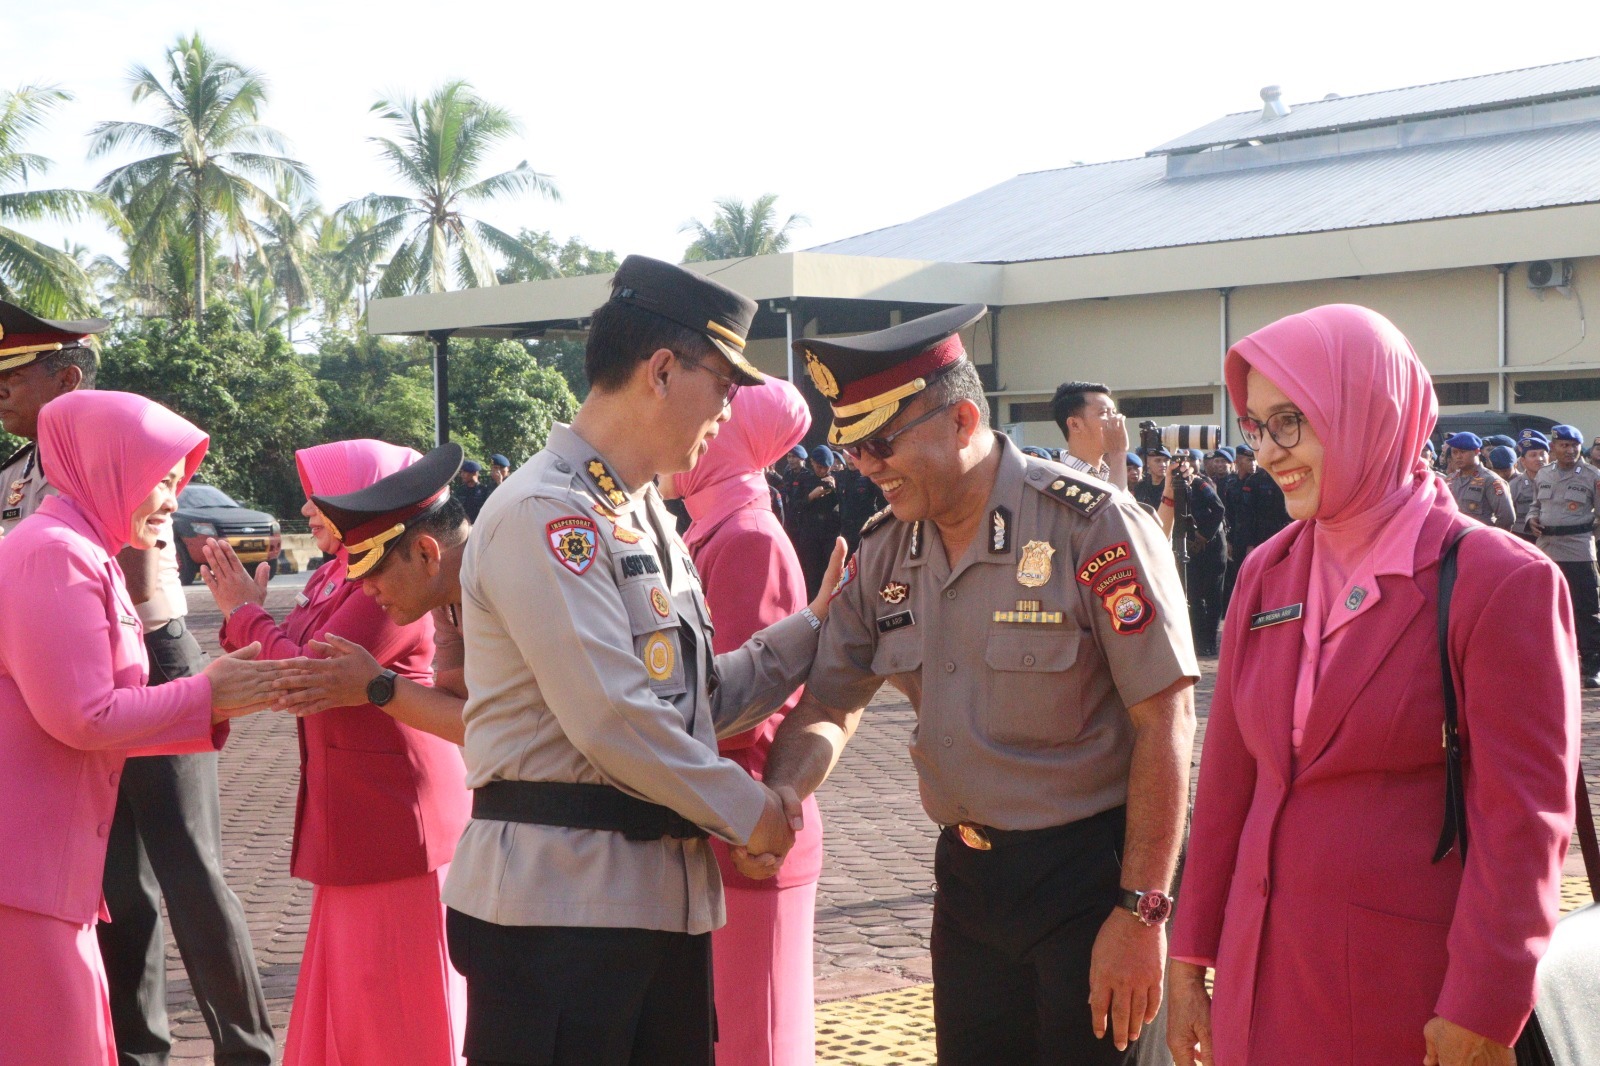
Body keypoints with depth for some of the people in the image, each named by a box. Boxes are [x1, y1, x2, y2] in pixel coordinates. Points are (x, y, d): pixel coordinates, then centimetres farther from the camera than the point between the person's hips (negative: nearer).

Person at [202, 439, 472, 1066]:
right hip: (350, 821, 9)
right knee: (346, 994, 16)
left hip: (398, 821, -9)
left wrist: (246, 614, -8)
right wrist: (242, 613, 2)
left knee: (396, 1002, -1)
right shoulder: (333, 579, 12)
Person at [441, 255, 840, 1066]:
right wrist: (747, 810, -10)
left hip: (662, 896, 9)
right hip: (558, 901, -9)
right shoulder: (546, 515, -15)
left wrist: (818, 626, 13)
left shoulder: (644, 519, 17)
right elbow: (612, 722, -21)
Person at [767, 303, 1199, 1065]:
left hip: (1090, 874, -6)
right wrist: (779, 796, -9)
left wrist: (1142, 914, -18)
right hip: (968, 877, 6)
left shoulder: (1091, 526, -15)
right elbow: (829, 706, 12)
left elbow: (1164, 723, -16)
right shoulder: (886, 555, 4)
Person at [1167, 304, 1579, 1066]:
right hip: (1263, 975, 5)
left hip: (1410, 995, -5)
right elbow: (1227, 779, 10)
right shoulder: (1265, 574, 7)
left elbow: (1524, 822, -13)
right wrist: (1191, 957, 9)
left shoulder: (1500, 583, -11)